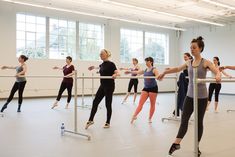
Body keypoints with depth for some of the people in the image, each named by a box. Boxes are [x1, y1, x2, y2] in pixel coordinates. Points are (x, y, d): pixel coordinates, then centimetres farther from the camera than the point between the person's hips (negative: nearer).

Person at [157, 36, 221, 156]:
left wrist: (218, 76, -47)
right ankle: (176, 143, 8)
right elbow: (177, 69, 20)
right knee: (184, 119, 1)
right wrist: (164, 73, 22)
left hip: (201, 96, -3)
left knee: (199, 121, 7)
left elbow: (217, 71, -23)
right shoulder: (189, 63, 5)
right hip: (190, 95, 4)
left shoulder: (205, 62, -8)